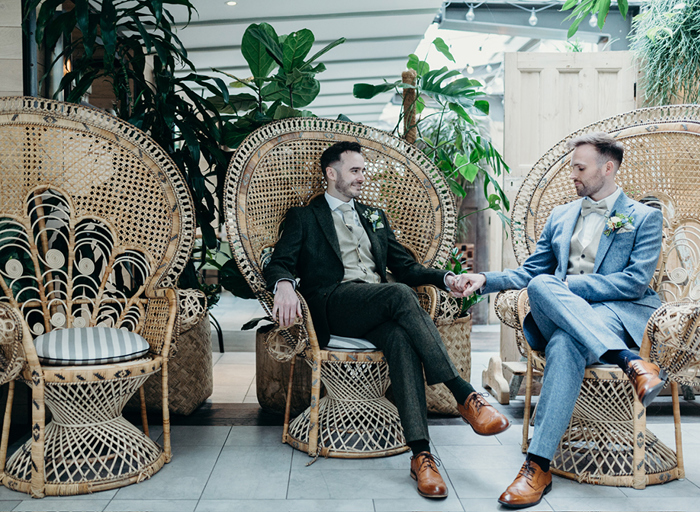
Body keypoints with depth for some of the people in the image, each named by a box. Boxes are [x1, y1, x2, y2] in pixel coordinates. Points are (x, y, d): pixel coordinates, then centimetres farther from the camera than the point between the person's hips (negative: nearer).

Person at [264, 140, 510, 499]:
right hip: (335, 305, -3)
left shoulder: (374, 216, 31)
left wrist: (445, 277, 5)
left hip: (381, 307, 4)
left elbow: (405, 266, 26)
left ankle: (421, 454, -43)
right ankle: (464, 396, -36)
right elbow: (278, 264, 3)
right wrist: (284, 285, -23)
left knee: (401, 338, -33)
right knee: (400, 294, -34)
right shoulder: (305, 217, 17)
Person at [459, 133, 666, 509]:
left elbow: (636, 281, -5)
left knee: (565, 344, -40)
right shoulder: (560, 217, 25)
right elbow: (530, 272, 24)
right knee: (540, 286, -35)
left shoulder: (644, 218, 9)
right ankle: (631, 362, -45)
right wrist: (486, 280, 5)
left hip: (619, 313, -4)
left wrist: (569, 285, -12)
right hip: (558, 317, 4)